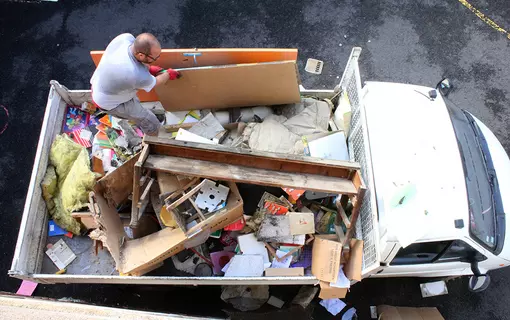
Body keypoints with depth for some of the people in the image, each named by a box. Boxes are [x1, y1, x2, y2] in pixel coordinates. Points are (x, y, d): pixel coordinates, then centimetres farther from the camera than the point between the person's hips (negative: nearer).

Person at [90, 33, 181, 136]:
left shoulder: (126, 37, -27)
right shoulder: (137, 75, -42)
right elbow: (156, 82, -17)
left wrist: (149, 67, -2)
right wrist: (169, 74, 1)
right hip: (109, 103, -7)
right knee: (152, 125, 3)